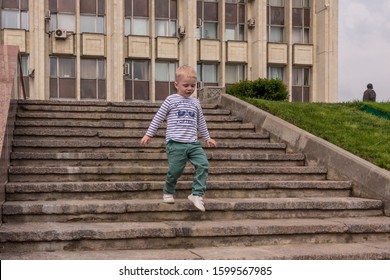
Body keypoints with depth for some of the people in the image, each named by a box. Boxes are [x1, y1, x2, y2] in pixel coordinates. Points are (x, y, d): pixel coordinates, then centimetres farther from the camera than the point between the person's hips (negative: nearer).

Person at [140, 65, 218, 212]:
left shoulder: (195, 102, 15)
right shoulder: (171, 100, 3)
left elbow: (201, 122, 26)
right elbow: (158, 118, 6)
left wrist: (207, 138, 28)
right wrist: (148, 134, 5)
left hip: (193, 143, 4)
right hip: (175, 143, -4)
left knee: (203, 165, -13)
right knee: (175, 170, -4)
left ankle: (197, 194, -7)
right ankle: (168, 192, 23)